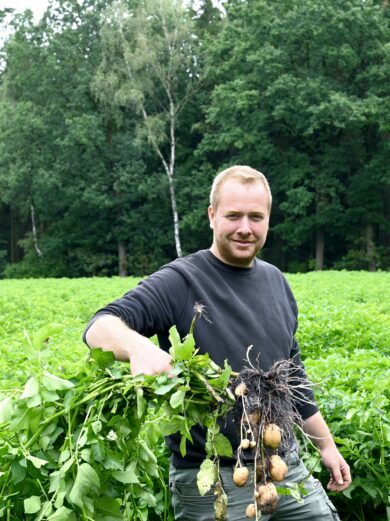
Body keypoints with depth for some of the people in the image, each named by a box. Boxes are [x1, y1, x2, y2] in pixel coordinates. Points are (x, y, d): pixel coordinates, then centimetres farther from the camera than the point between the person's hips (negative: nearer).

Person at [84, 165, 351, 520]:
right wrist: (138, 346, -46)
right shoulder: (180, 283, -12)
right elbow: (100, 328, -24)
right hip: (211, 481, -6)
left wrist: (326, 444, 20)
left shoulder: (275, 281, 9)